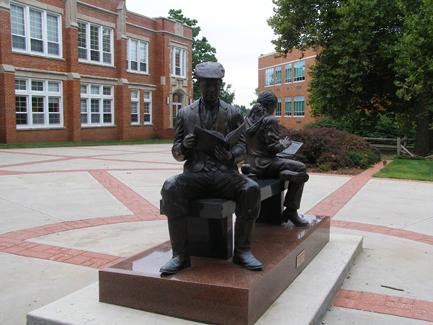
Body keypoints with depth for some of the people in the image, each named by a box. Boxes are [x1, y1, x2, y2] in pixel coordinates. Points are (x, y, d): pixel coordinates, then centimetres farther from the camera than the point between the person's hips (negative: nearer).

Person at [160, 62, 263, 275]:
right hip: (195, 173, 0)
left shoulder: (233, 114, 11)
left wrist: (231, 155, -18)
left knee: (251, 189, -31)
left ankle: (242, 251, -16)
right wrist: (183, 146, -13)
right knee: (170, 188, -31)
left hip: (225, 173, 0)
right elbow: (177, 153, 12)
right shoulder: (185, 114, 13)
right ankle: (180, 255, -23)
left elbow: (242, 147, 6)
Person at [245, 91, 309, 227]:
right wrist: (285, 142, 4)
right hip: (264, 163, -9)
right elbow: (274, 147, -16)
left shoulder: (249, 119, 9)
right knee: (301, 169, -9)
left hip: (252, 163, 9)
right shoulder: (270, 120, -14)